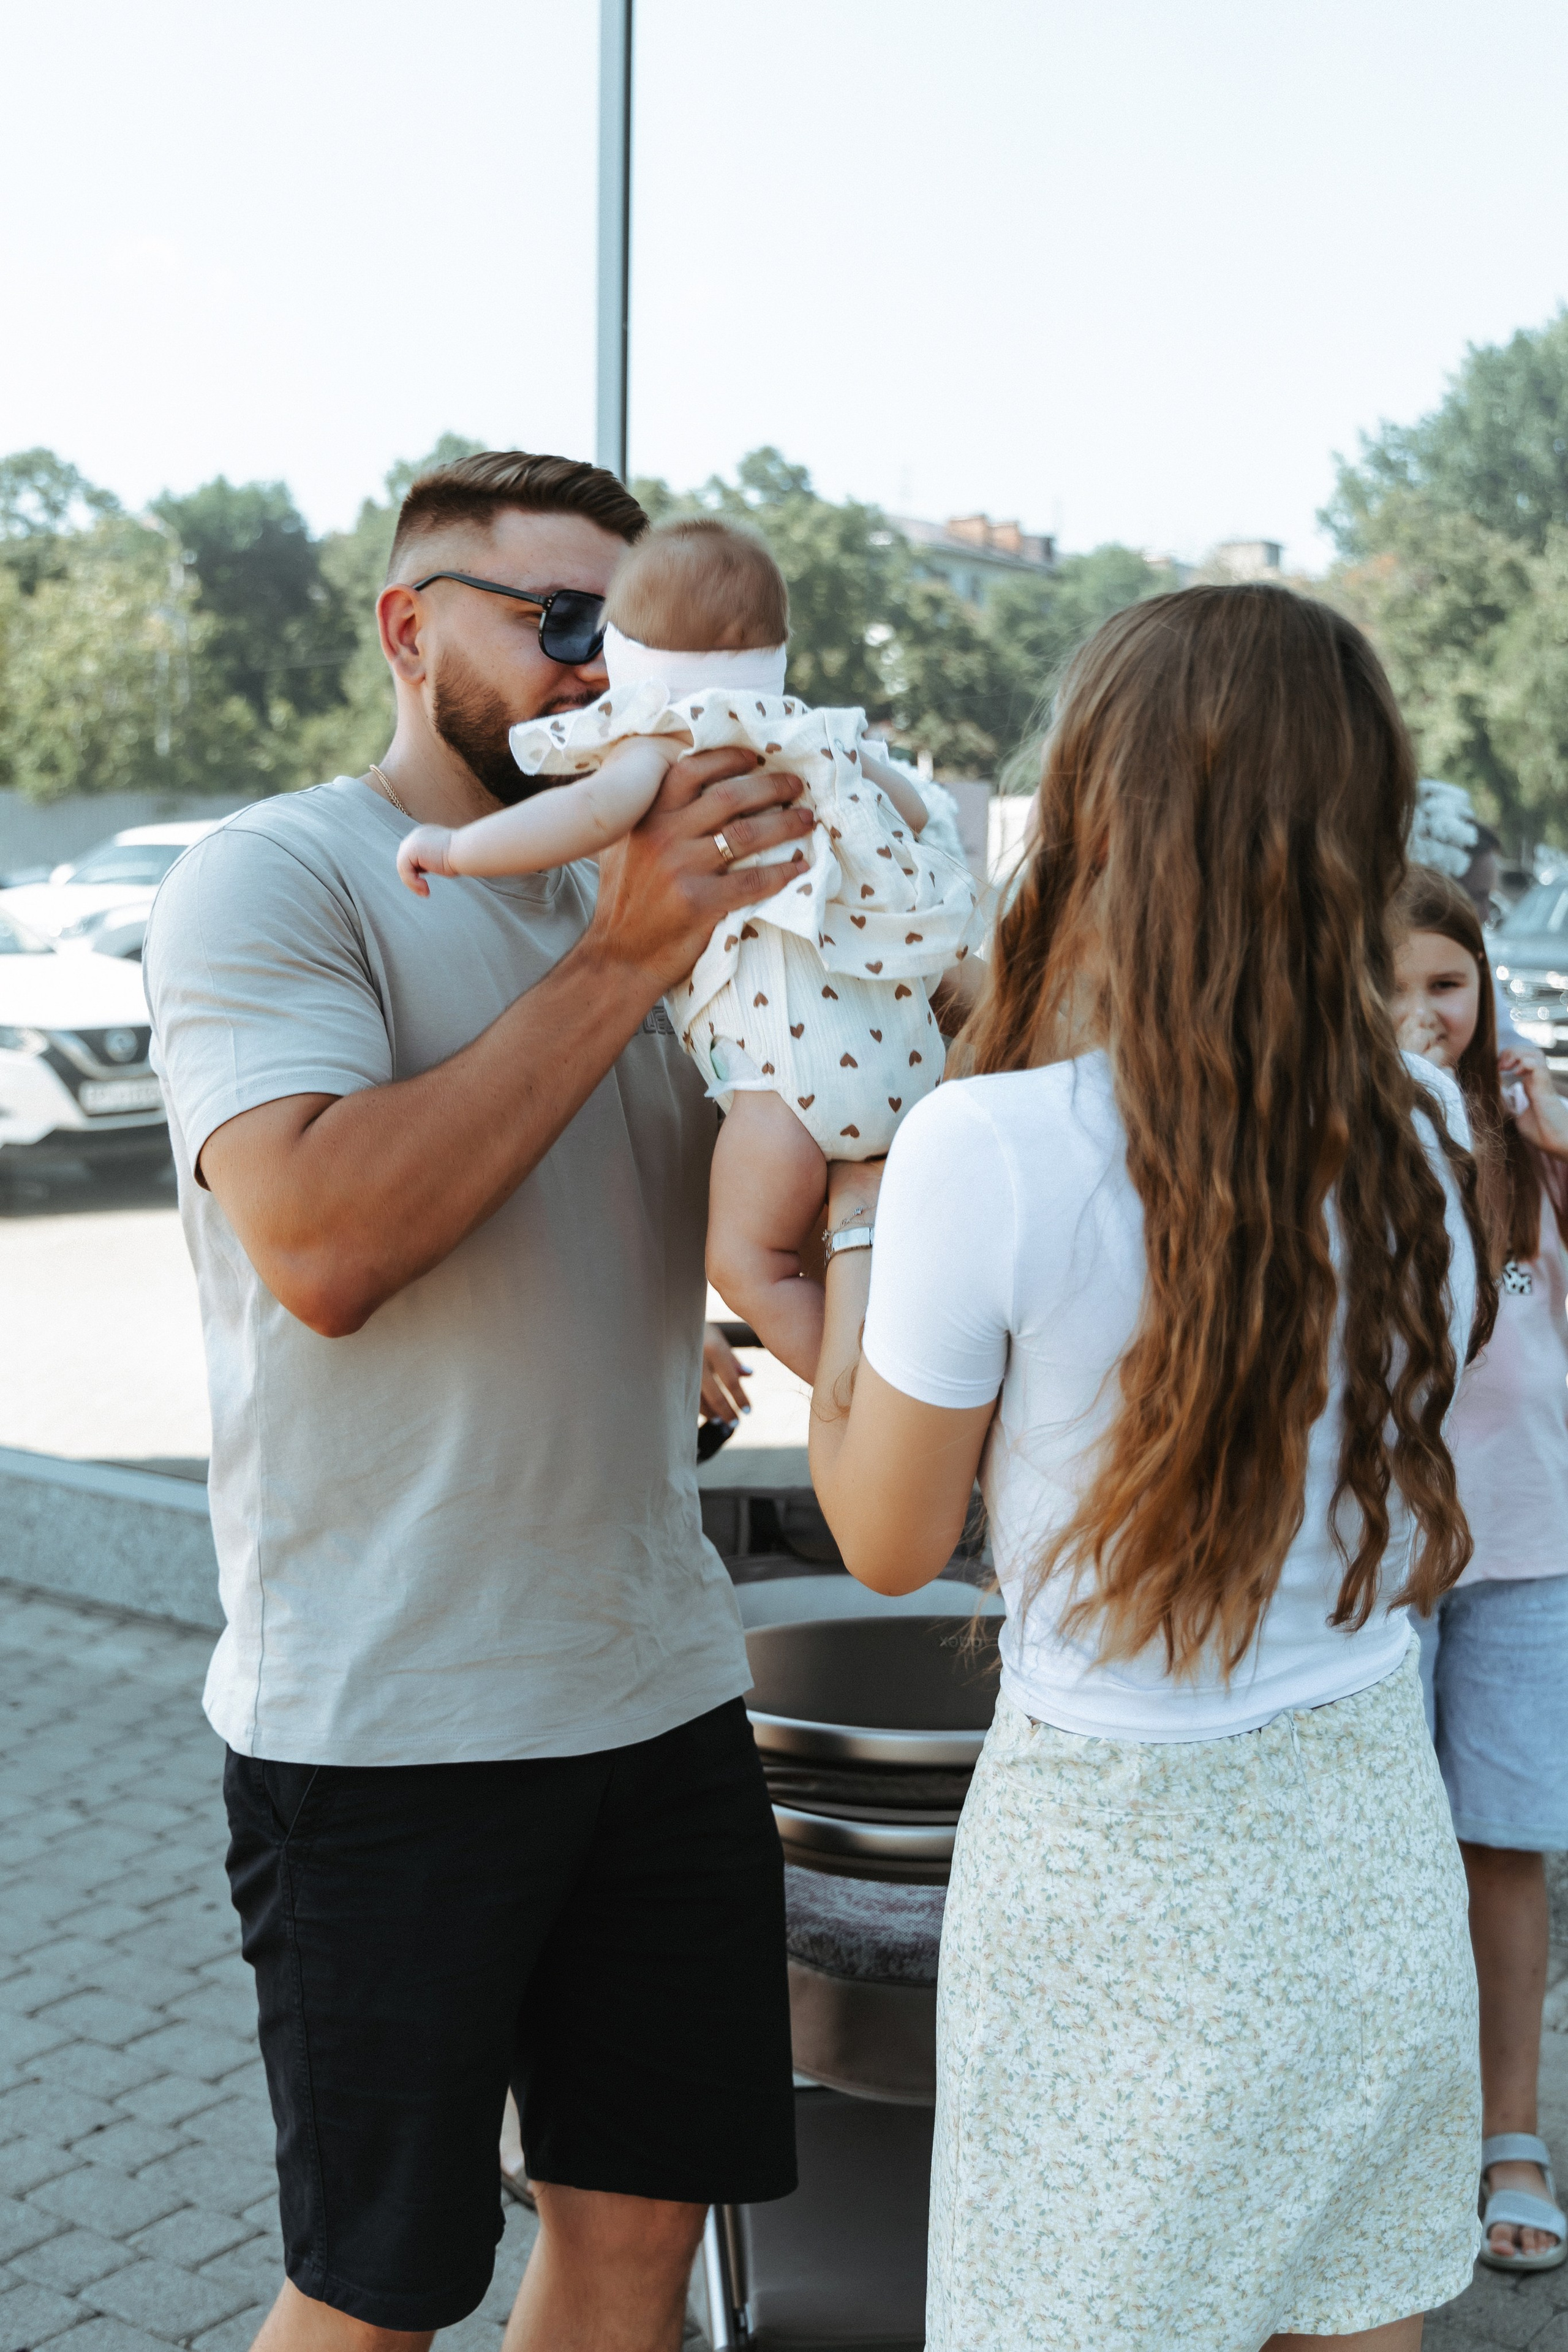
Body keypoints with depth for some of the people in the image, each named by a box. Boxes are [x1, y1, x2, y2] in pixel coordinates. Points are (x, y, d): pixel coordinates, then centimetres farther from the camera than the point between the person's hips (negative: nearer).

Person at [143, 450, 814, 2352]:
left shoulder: (637, 889, 12)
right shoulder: (273, 879, -7)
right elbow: (323, 1244, -23)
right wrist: (627, 957, -21)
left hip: (662, 1685, 6)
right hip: (389, 1728, -6)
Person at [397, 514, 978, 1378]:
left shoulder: (672, 735, -2)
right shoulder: (816, 733, 20)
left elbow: (599, 810, -24)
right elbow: (913, 814, 34)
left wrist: (454, 847, -14)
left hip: (795, 1054, -8)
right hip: (900, 1045, 8)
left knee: (747, 1261, 3)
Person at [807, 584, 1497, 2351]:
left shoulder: (992, 1148, -20)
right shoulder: (1423, 1128, -3)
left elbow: (886, 1536, -8)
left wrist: (852, 1212, 1)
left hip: (1124, 1858, -5)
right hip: (1379, 1832, 5)